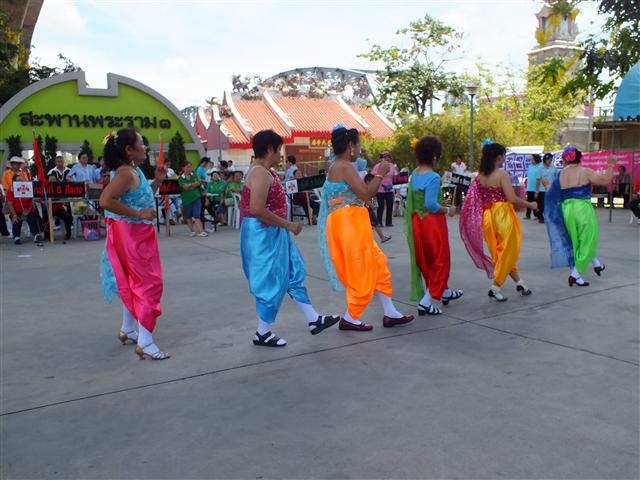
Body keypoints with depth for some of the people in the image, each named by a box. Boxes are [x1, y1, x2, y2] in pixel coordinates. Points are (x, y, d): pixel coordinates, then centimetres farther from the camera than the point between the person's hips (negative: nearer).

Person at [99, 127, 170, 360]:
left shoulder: (134, 171, 9)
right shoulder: (125, 173, -20)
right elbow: (105, 200, -31)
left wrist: (157, 180, 8)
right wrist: (138, 214, -27)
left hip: (138, 234, 10)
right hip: (131, 234, -10)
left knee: (136, 282, 21)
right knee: (149, 284, -7)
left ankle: (128, 330, 36)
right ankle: (145, 343, -1)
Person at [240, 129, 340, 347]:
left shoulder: (263, 172, 13)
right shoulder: (261, 174, -19)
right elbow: (257, 210, -28)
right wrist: (288, 225, -22)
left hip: (272, 233, 11)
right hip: (264, 235, -11)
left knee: (293, 274, 14)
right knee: (271, 282, -1)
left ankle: (313, 320, 22)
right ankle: (263, 333, 13)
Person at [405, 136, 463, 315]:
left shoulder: (414, 174, 5)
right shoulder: (433, 177, -19)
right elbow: (431, 204, -25)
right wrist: (448, 210, -11)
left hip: (416, 221, 8)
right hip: (432, 222, -8)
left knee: (426, 260, 19)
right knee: (439, 260, 7)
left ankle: (444, 292, 41)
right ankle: (426, 301, 2)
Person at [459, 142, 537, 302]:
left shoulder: (480, 176, 6)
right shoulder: (502, 174, -13)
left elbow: (477, 199, 9)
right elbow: (512, 199, -17)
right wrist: (530, 205, -3)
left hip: (487, 217, 7)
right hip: (502, 215, -7)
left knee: (499, 252, 16)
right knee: (507, 251, 6)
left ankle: (519, 283, 28)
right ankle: (496, 288, 5)